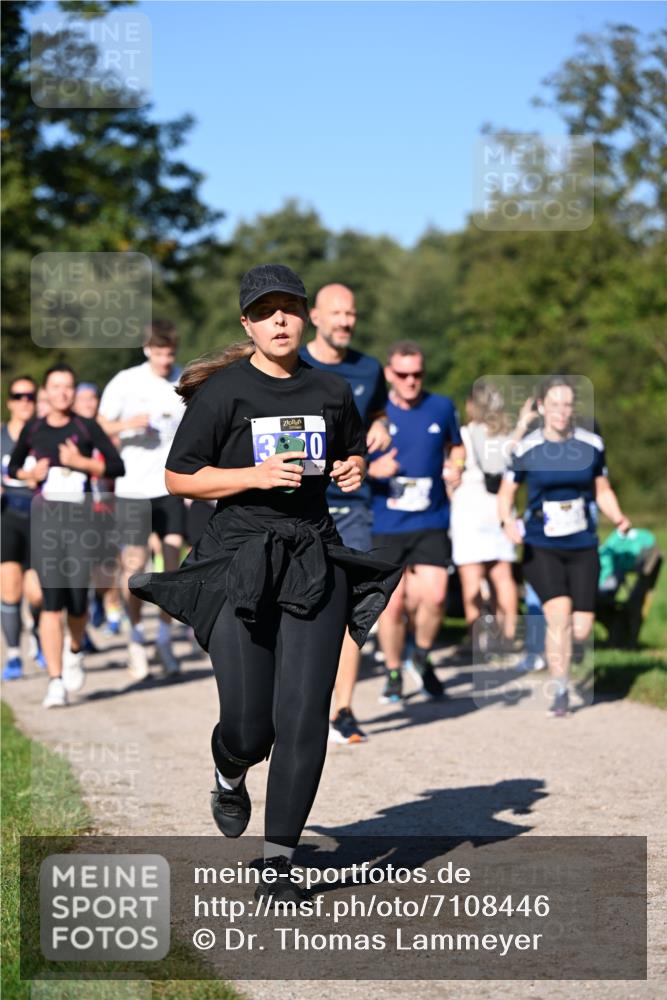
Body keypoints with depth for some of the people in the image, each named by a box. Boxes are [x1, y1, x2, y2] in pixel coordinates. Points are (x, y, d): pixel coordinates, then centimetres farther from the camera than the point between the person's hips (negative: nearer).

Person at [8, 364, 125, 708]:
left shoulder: (87, 428, 2)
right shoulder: (32, 429, 8)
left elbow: (117, 466, 0)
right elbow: (13, 468, 20)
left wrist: (81, 462, -12)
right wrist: (30, 474, -1)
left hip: (80, 516, -1)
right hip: (45, 516, 1)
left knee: (78, 599, -2)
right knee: (52, 600, -8)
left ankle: (75, 651, 33)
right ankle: (56, 681, -8)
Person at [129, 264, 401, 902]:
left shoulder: (331, 392, 10)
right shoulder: (222, 392, -3)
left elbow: (352, 453, 28)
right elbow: (178, 479, -2)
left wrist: (352, 471, 4)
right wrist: (257, 475, -15)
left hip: (315, 562, 3)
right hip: (239, 561, -3)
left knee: (303, 717, -6)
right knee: (248, 724, -3)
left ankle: (278, 862, 5)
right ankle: (230, 778, 36)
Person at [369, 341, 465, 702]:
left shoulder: (441, 408, 4)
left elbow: (456, 446, 22)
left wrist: (456, 467, 1)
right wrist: (372, 469, -16)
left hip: (431, 523, 1)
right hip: (385, 525, -1)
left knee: (434, 596, -12)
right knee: (393, 602, -2)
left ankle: (422, 658, 16)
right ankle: (393, 673, 20)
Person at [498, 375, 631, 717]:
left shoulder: (591, 445, 2)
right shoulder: (526, 449, -5)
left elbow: (602, 490, 13)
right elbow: (506, 493, 4)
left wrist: (618, 519, -5)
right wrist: (507, 522, -15)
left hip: (582, 548, 2)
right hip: (540, 549, -2)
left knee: (581, 628, -4)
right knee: (559, 611, -20)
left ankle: (570, 643, 35)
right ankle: (560, 692, -5)